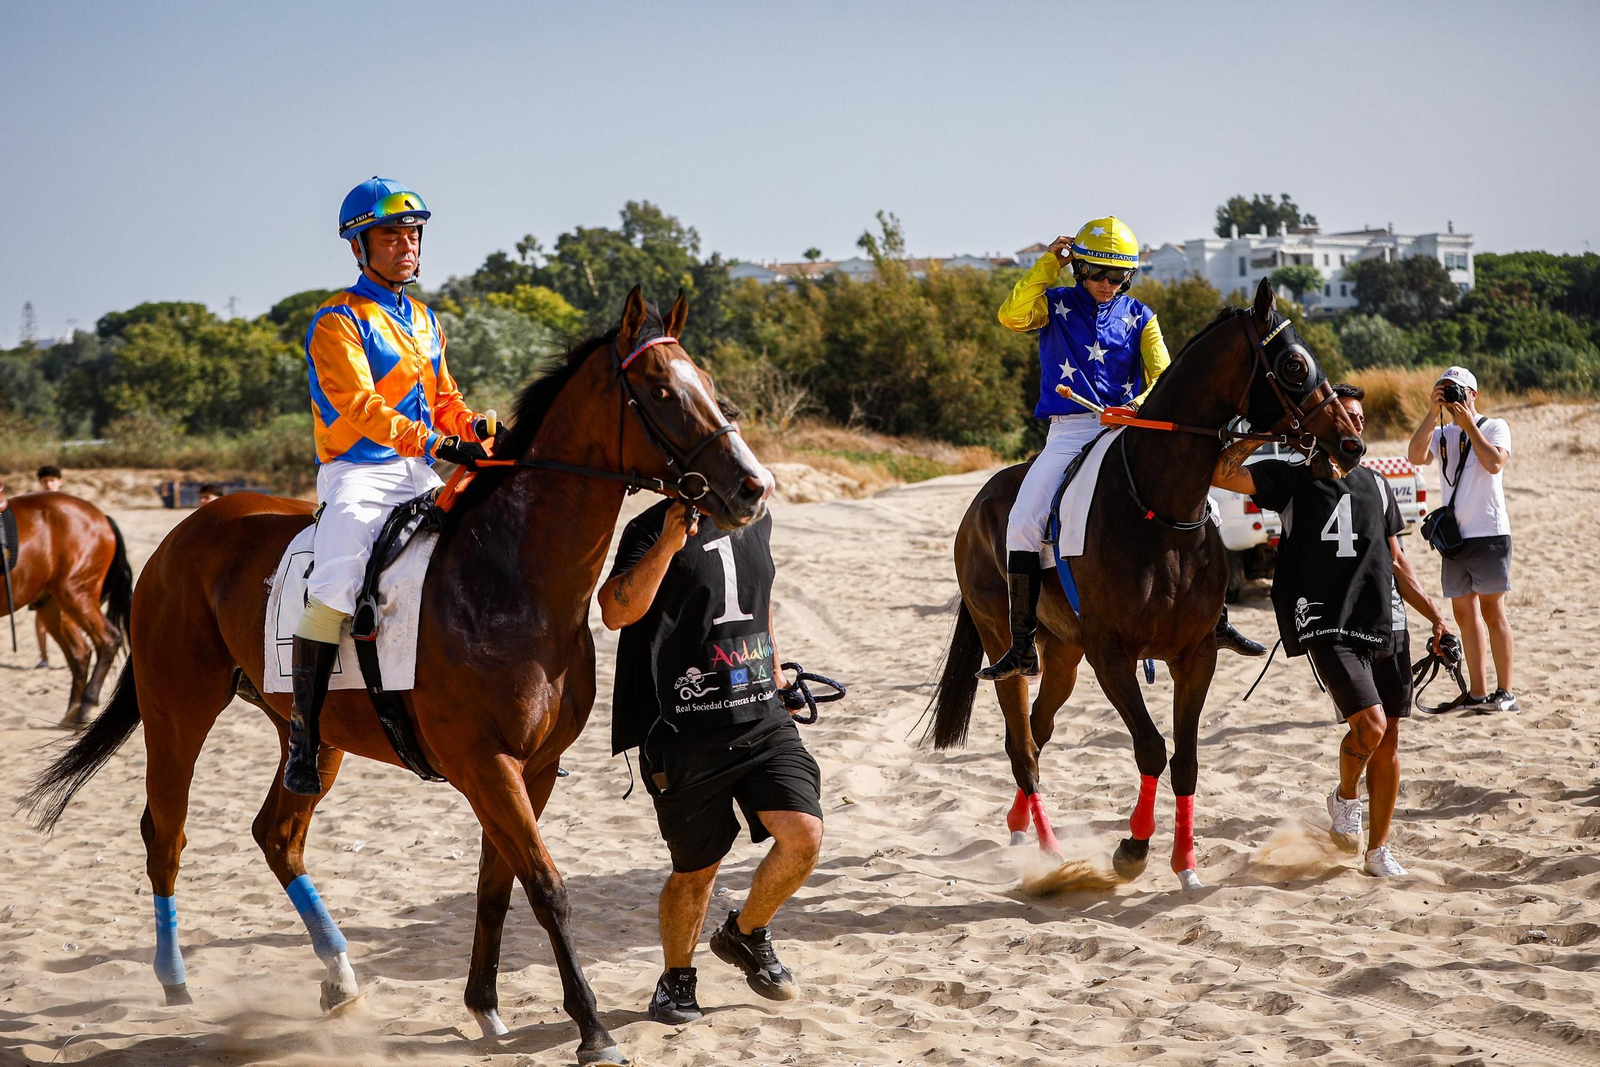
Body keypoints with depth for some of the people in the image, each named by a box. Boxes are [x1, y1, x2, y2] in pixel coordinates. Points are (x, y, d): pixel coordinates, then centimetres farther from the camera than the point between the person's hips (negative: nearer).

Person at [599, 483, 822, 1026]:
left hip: (762, 717, 5)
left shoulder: (756, 520, 11)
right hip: (686, 731, -5)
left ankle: (745, 935, 16)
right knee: (697, 869, 5)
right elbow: (616, 612, -24)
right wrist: (669, 543, -32)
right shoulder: (653, 529, -9)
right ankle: (676, 980, 32)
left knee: (804, 835, -12)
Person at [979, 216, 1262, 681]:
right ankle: (1022, 647, -13)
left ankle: (1215, 620, 6)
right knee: (1024, 522, -19)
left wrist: (1145, 404, -19)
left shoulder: (1139, 317, 11)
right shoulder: (1056, 303, 7)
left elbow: (1162, 375, 3)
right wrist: (1048, 264, -9)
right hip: (1069, 431, -2)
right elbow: (1012, 316, -12)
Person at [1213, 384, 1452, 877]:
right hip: (1328, 627, -5)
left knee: (1388, 740, 6)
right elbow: (1219, 474, -11)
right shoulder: (1292, 479, 2)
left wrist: (1435, 615, 13)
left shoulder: (1376, 485, 17)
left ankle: (1378, 850, 19)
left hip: (1386, 626, 5)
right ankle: (1345, 796, 12)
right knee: (1369, 724, -20)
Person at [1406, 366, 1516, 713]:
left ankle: (1505, 693, -4)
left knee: (1492, 611, -6)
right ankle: (1477, 692, 10)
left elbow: (1494, 463, -18)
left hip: (1489, 534, -6)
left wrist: (1468, 423, -13)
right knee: (1464, 613, 6)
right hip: (1453, 537, 6)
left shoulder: (1495, 427, 1)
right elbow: (1415, 456, -6)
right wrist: (1433, 413, -11)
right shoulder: (1442, 434, 14)